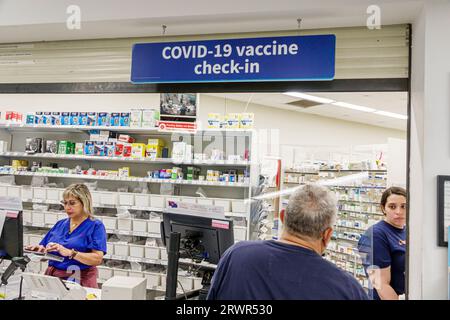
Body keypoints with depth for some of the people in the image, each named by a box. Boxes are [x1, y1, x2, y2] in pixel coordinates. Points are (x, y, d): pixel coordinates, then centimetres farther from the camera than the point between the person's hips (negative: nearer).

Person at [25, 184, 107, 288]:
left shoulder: (96, 226, -2)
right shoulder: (60, 224, 16)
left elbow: (98, 259, -13)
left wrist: (70, 253, -23)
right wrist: (40, 250, -5)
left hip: (80, 280, -4)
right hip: (52, 276, 5)